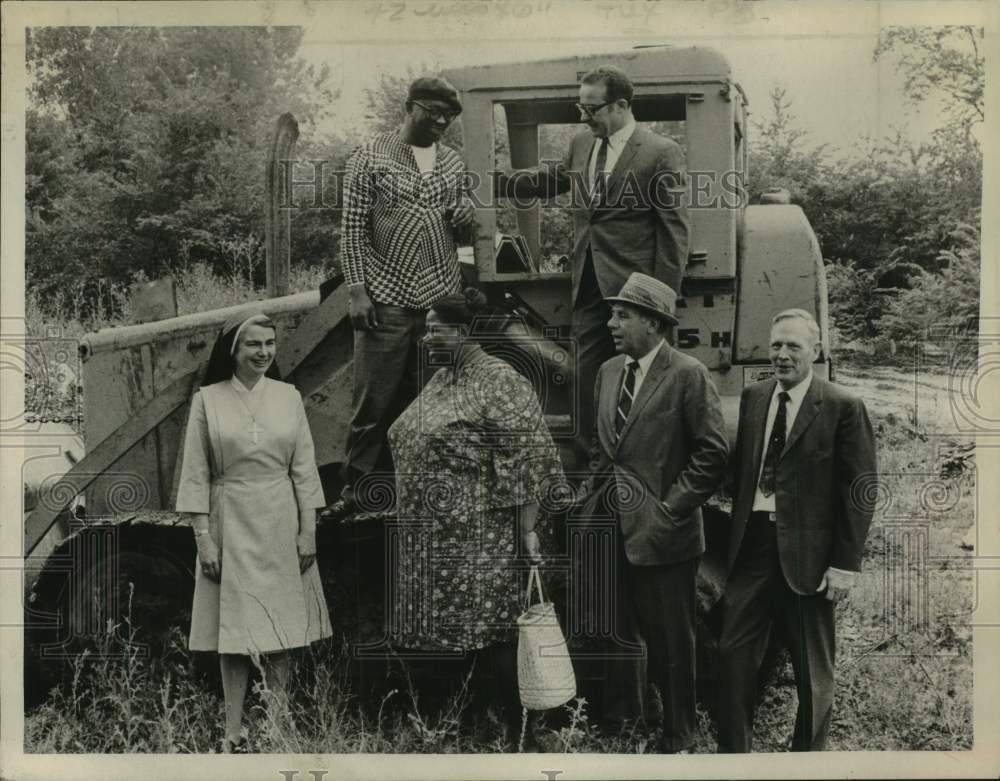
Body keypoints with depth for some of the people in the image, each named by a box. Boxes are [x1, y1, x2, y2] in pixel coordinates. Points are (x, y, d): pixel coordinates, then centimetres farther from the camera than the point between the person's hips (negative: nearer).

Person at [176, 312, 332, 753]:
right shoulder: (207, 400, -2)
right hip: (230, 524, -2)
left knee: (278, 629, 6)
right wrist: (203, 539, -8)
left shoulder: (288, 396, 3)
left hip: (280, 524, 2)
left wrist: (308, 531, 0)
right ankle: (233, 733, 10)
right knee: (234, 633, 3)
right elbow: (195, 475, -3)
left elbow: (303, 468, 4)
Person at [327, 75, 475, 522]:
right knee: (374, 400, -2)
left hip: (442, 298, 4)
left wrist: (465, 212, -2)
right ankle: (357, 488, 11)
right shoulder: (370, 158, -1)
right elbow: (353, 229, -3)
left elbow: (466, 221, 22)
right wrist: (357, 290, -11)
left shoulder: (453, 162, 13)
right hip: (385, 301, -4)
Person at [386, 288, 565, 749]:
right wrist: (409, 520, 20)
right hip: (433, 540, 8)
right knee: (449, 636, 10)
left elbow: (525, 460, -16)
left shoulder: (498, 382, -11)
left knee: (490, 636, -3)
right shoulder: (439, 381, 14)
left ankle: (520, 731, 8)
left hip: (480, 541, -8)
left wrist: (528, 529, -19)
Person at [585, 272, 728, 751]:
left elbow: (713, 452, -12)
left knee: (671, 643, 7)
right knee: (618, 636, 14)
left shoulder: (687, 375, -11)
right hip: (613, 531, 6)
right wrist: (601, 493, 10)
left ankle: (677, 742, 23)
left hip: (660, 534, -6)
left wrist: (670, 509, -13)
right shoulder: (608, 371, 10)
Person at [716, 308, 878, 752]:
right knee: (733, 655, 7)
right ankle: (733, 750, 21)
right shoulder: (752, 398, 9)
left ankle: (808, 752, 27)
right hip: (751, 548, 5)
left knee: (813, 671, 10)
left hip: (807, 554, -4)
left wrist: (846, 563, -12)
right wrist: (739, 525, 6)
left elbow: (860, 490, -9)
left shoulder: (843, 409, -8)